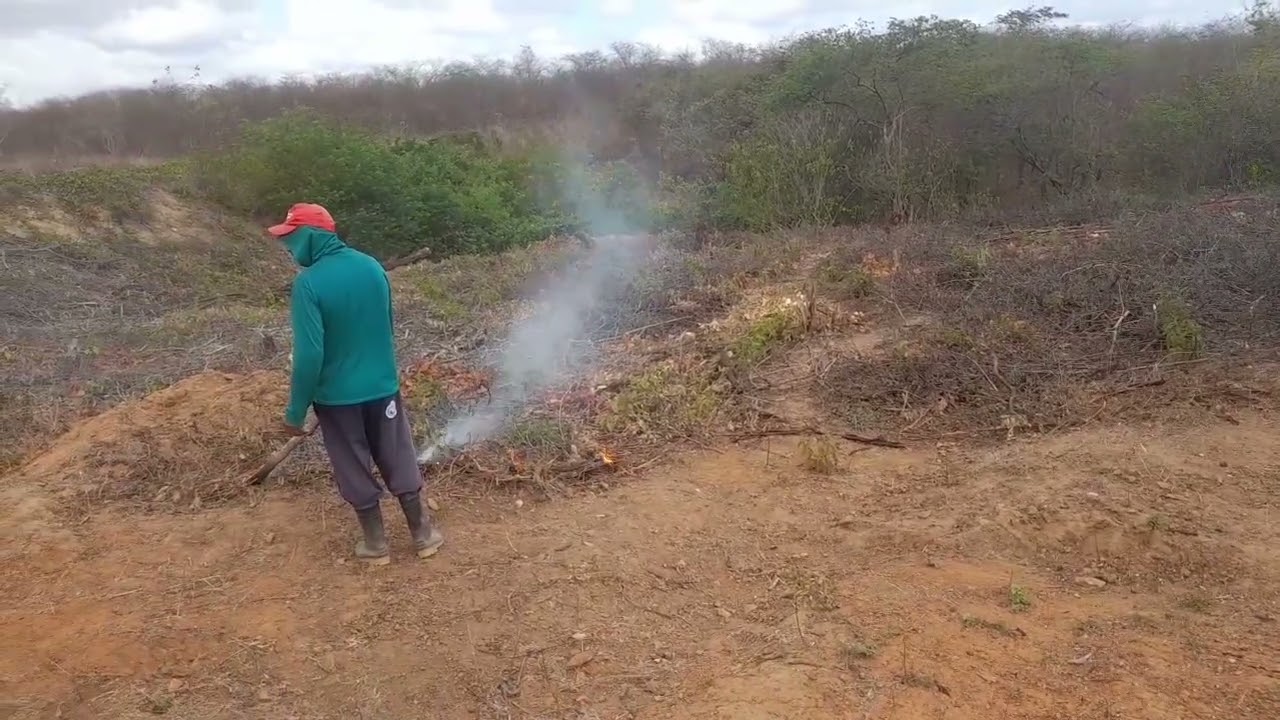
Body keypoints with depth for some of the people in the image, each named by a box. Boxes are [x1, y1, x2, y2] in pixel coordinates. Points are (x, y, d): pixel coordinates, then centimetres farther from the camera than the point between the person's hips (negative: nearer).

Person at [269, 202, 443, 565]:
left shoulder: (308, 283, -20)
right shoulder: (371, 267, -1)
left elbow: (309, 354, -22)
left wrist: (295, 411, -12)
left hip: (337, 395, -4)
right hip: (382, 385, 5)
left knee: (356, 472, 13)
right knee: (399, 462, 16)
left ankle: (376, 544, 26)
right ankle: (423, 534, 27)